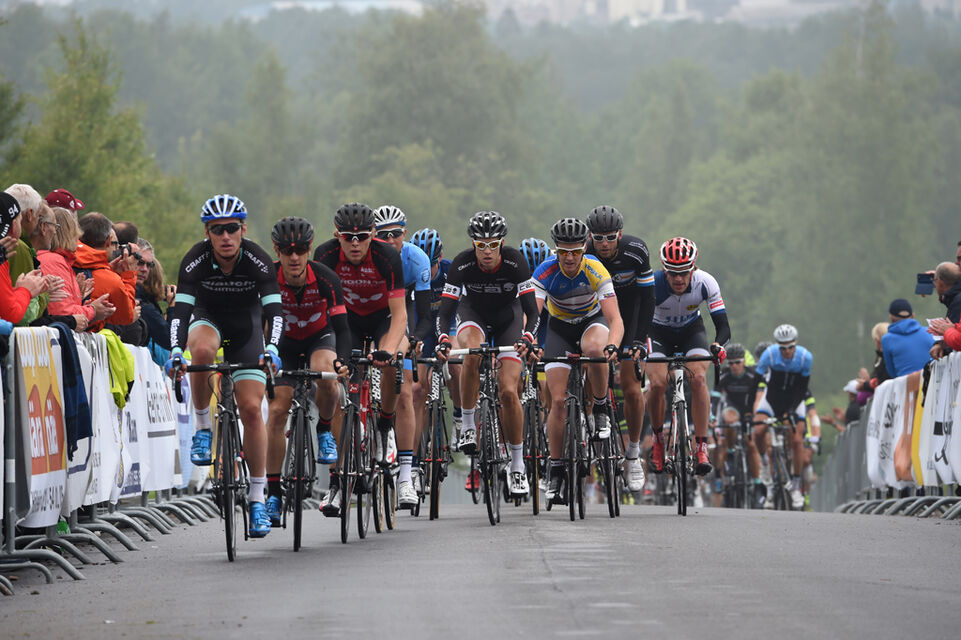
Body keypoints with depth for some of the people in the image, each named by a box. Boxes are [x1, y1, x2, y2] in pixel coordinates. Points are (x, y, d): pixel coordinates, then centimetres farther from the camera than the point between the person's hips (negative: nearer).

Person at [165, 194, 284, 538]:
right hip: (208, 318, 0)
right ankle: (203, 428, -17)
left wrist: (271, 348, -49)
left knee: (251, 408, -10)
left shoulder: (258, 260, -26)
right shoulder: (196, 260, -25)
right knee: (202, 350, -38)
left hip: (246, 324, 0)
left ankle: (257, 499, -2)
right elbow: (180, 308, -31)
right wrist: (175, 352, -46)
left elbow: (274, 309, -32)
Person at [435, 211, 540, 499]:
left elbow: (531, 310, -25)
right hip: (473, 313, 0)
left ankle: (518, 465, 1)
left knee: (508, 392, -13)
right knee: (472, 352, -37)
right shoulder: (462, 264, -26)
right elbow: (445, 310, -26)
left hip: (508, 317, 0)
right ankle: (468, 423, -21)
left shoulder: (515, 262, -27)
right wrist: (443, 338, -46)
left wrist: (527, 337, -45)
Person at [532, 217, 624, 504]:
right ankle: (556, 471, 1)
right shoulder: (545, 272, -25)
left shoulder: (595, 271, -28)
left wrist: (612, 345, -54)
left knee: (594, 348, -39)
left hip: (592, 321, -1)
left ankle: (600, 410, -15)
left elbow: (615, 319, -33)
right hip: (560, 326, 1)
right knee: (558, 400, -10)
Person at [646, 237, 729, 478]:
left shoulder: (705, 283, -29)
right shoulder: (653, 284, -33)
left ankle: (701, 447, -17)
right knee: (657, 384, -22)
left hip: (691, 330, 1)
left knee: (698, 379, -24)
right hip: (659, 332, -1)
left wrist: (717, 345, -51)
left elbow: (723, 326, -29)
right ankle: (658, 440, 4)